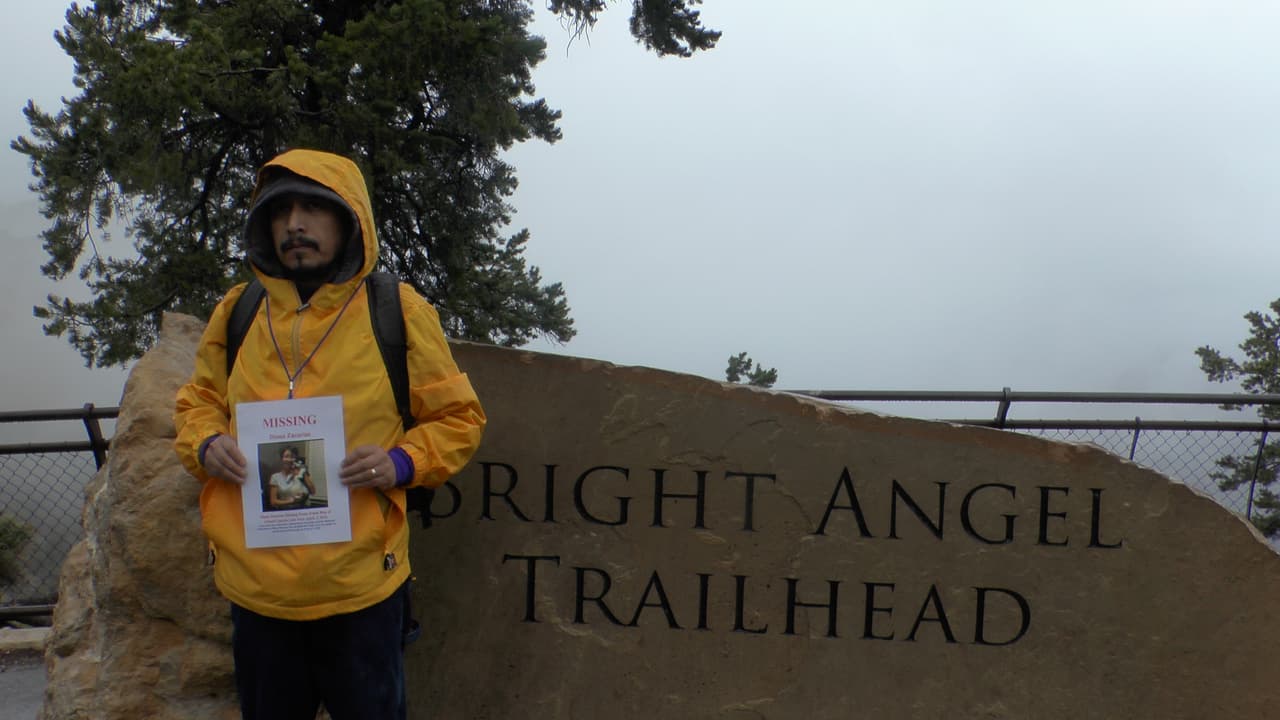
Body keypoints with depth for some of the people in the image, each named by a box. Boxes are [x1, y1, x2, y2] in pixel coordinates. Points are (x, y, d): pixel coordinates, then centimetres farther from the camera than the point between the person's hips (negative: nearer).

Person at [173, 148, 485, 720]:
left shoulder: (398, 311, -4)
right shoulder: (238, 309, 5)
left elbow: (458, 418, 2)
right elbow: (198, 400, 18)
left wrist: (401, 462, -15)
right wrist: (205, 444, -4)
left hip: (360, 584, -3)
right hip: (254, 583, 3)